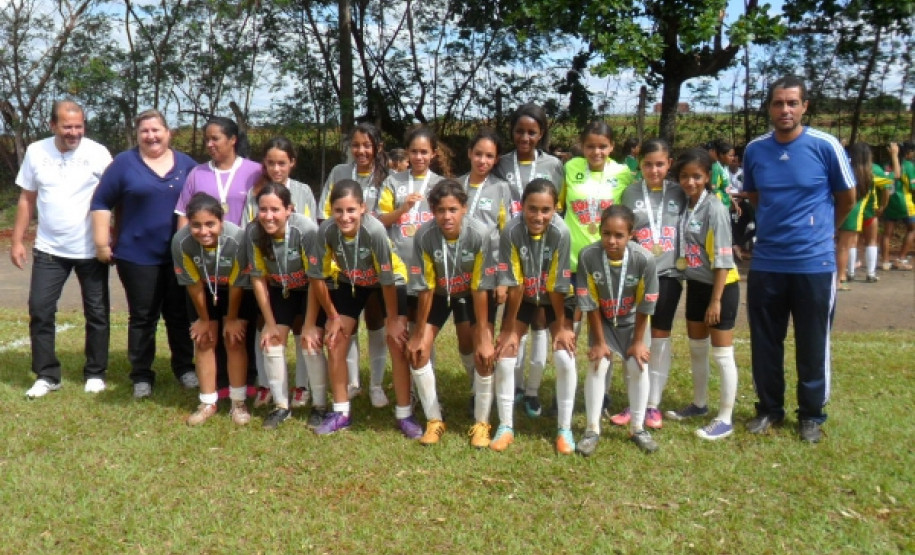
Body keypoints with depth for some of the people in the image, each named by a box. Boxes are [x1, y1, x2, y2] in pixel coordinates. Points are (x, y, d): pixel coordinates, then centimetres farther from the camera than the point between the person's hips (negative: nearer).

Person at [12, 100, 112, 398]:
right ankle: (46, 375, 14)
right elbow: (27, 199, 7)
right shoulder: (36, 152, 0)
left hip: (92, 250, -2)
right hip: (49, 249, 2)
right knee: (40, 309, 2)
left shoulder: (98, 153, -8)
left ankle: (95, 374, 20)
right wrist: (17, 240, 3)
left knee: (97, 313, 7)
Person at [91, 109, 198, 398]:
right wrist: (102, 242, -6)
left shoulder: (187, 164, 7)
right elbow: (101, 202, 0)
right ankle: (142, 375, 14)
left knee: (180, 314, 9)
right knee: (142, 317, 5)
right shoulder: (124, 163, 0)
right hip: (137, 255, -2)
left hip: (180, 255, 2)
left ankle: (185, 367, 22)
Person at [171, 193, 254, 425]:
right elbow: (193, 284, -18)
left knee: (234, 341, -4)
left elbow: (236, 284, -23)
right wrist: (203, 319, -6)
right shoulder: (181, 241, -33)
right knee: (204, 342, 2)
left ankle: (238, 403, 9)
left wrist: (232, 319, -11)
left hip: (237, 291, -2)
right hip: (203, 292, 2)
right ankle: (208, 403, 14)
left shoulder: (237, 238, -39)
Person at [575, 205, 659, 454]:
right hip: (601, 320, 0)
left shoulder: (644, 259, -32)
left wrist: (638, 341, -9)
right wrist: (599, 341, -13)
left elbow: (644, 306, -18)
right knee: (597, 366, -11)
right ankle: (592, 429, 3)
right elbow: (590, 304, -20)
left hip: (631, 321, 0)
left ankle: (637, 428, 14)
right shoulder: (588, 255, -31)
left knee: (638, 367, -5)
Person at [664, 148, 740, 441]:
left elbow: (722, 259, -18)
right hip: (695, 285, 8)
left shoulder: (715, 209, -17)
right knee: (696, 350, 19)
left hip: (721, 287, -7)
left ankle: (725, 419, 8)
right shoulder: (685, 207, 3)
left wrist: (716, 300, -18)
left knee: (722, 355, 0)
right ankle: (699, 403, 36)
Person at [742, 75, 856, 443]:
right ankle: (769, 408, 28)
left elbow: (847, 197, 4)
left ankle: (812, 414, 25)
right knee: (764, 343, 11)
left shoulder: (825, 146, -9)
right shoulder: (754, 150, 0)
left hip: (814, 263, -3)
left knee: (812, 345, 8)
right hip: (765, 263, 3)